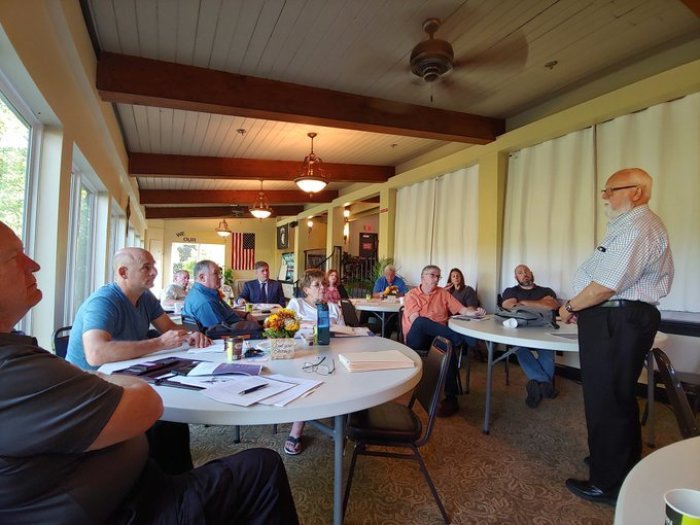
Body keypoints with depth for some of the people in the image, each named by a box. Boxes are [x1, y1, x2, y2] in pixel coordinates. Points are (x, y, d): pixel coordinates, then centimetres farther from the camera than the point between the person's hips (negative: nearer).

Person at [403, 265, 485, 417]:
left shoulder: (443, 293, 16)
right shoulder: (411, 295, 5)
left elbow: (461, 309, 7)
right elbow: (415, 320, -8)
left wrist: (474, 312, -13)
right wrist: (428, 324, -23)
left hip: (438, 337, 3)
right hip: (416, 339, -2)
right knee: (421, 322, -37)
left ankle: (451, 398, -28)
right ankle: (459, 337, -28)